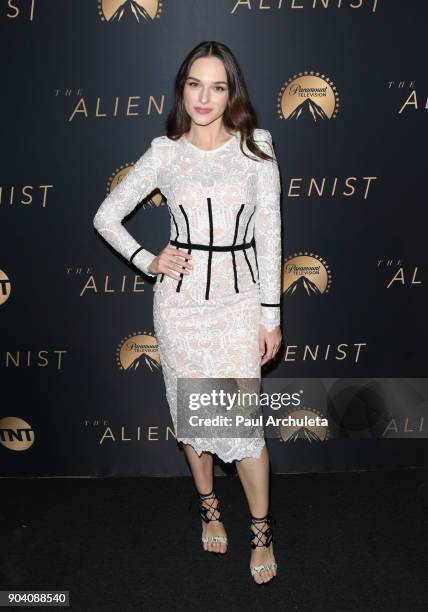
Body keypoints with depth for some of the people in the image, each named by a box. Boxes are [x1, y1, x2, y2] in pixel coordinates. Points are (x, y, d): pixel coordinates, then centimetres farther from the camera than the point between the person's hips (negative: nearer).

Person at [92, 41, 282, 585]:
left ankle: (261, 531, 19)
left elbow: (268, 233, -2)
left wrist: (271, 314, -3)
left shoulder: (255, 147, -1)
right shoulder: (164, 153, 0)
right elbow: (106, 217, 8)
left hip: (239, 299, -1)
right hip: (180, 299, 2)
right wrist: (148, 262, -4)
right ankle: (209, 507, 37)